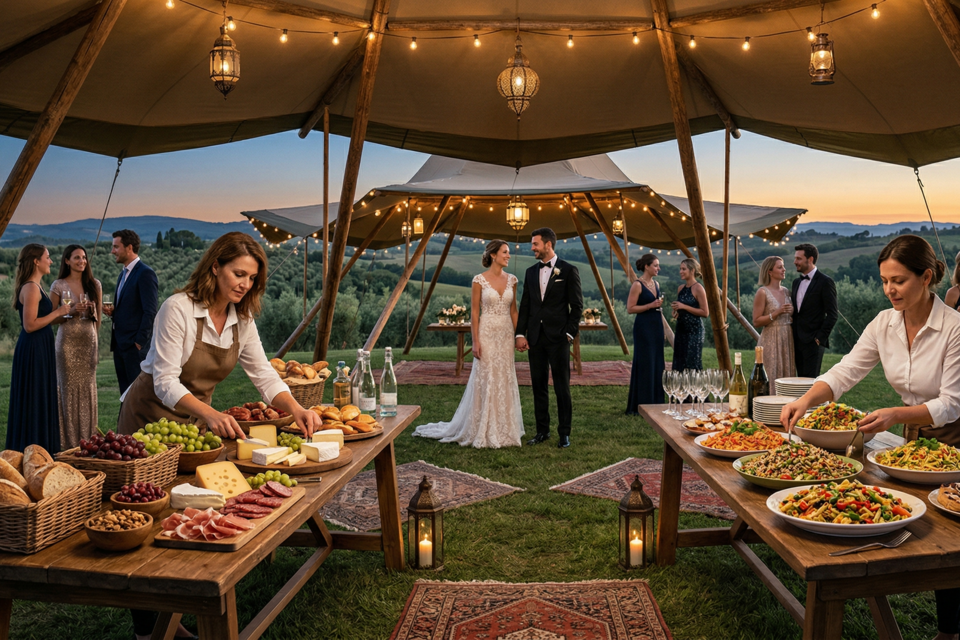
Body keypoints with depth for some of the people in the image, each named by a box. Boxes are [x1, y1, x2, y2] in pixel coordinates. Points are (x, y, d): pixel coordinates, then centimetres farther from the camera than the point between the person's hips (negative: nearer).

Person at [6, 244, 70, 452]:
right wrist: (57, 312, -15)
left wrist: (61, 313, 11)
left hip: (39, 348, 10)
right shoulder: (31, 288, -16)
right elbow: (30, 325, -21)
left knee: (40, 400, 15)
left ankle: (36, 449, 23)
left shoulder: (35, 286, 13)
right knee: (33, 399, -2)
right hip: (33, 349, -10)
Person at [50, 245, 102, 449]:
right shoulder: (58, 285, -1)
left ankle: (88, 438, 13)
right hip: (68, 341, -3)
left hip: (89, 340, 3)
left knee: (88, 388, 5)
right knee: (69, 388, 0)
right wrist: (72, 311, -14)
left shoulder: (94, 284, 7)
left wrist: (94, 329, 12)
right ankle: (70, 441, 8)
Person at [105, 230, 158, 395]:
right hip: (120, 344, 9)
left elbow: (150, 312, -17)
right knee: (126, 393, 12)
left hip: (135, 345, -9)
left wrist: (139, 342, -17)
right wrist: (113, 311, 4)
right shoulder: (123, 274, 17)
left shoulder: (145, 274, -12)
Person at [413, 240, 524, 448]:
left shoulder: (511, 280, 7)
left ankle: (503, 430, 20)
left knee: (505, 381, 8)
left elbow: (513, 310, 13)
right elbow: (474, 312, -7)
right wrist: (475, 341, -12)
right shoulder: (479, 280, -7)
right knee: (485, 381, 0)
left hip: (506, 334, 5)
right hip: (487, 333, -5)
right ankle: (483, 431, 12)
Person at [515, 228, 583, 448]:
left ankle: (564, 433, 10)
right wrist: (520, 334, 3)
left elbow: (577, 306, -3)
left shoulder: (568, 270, -2)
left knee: (562, 387, 1)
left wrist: (569, 333, -10)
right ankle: (542, 431, 19)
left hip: (558, 338, -5)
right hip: (535, 338, 5)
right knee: (539, 386, 9)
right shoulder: (530, 272, 12)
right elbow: (525, 306, 11)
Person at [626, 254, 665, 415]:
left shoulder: (656, 284, 13)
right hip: (643, 328, -8)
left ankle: (655, 403, 17)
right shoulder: (637, 285, -10)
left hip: (656, 327, 8)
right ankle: (641, 405, 4)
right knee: (644, 364, -4)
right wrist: (651, 305, -19)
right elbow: (630, 308, -14)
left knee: (657, 364, 9)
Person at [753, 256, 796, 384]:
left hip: (787, 339, 6)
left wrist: (791, 312, 5)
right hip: (771, 341, -6)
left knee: (787, 376, 6)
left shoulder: (785, 291, 12)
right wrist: (777, 313, -18)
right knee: (771, 379, -4)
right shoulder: (762, 293, -7)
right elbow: (756, 322, -11)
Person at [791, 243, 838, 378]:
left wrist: (820, 338, -14)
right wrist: (792, 337, 11)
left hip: (813, 341, -7)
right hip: (797, 341, 7)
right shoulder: (796, 282, 16)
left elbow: (832, 314, -10)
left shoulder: (825, 282, -7)